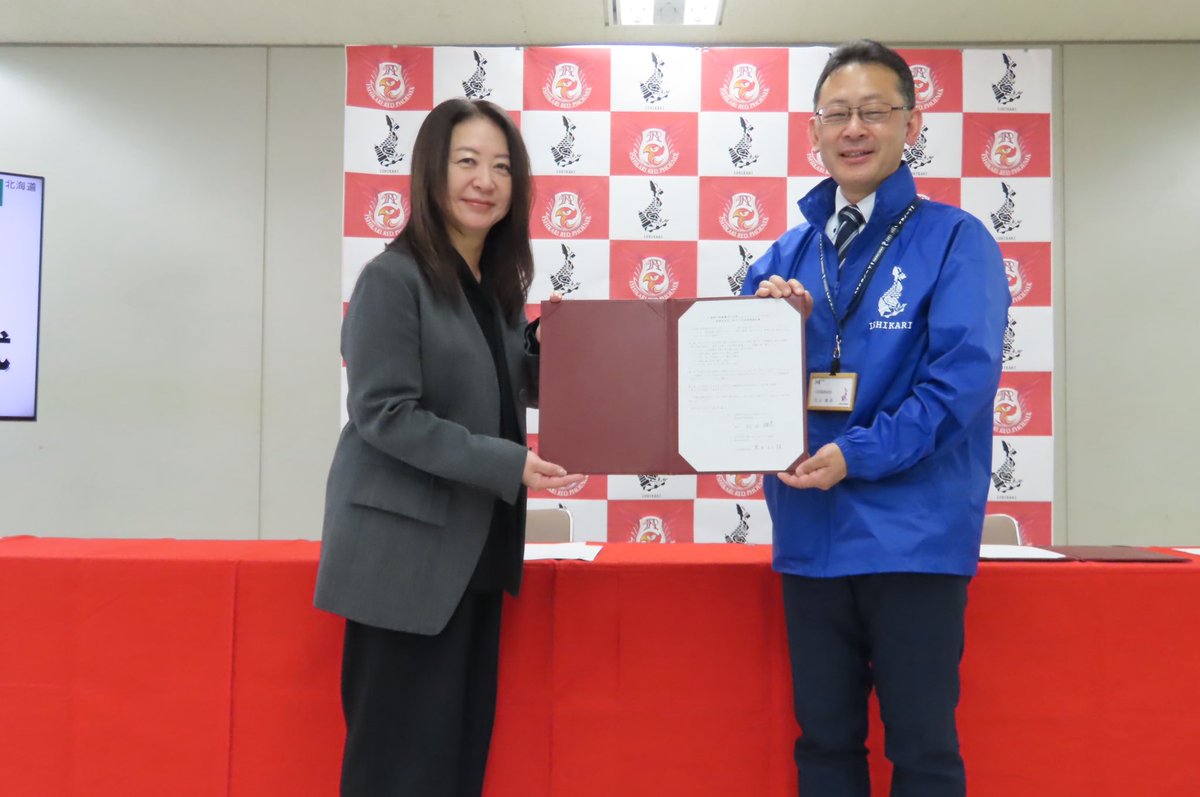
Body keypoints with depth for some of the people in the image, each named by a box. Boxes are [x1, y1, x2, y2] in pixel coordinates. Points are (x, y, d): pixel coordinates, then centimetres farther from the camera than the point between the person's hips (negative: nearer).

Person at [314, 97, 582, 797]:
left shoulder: (499, 284, 10)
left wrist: (549, 348, -2)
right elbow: (384, 415, -19)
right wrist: (507, 463, -23)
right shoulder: (393, 277, -13)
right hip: (406, 550, -7)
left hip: (475, 548, 8)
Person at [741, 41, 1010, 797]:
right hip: (810, 534, 5)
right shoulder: (787, 254, 11)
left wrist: (857, 454, -22)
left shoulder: (954, 240, -3)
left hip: (912, 533, -4)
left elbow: (962, 377, -14)